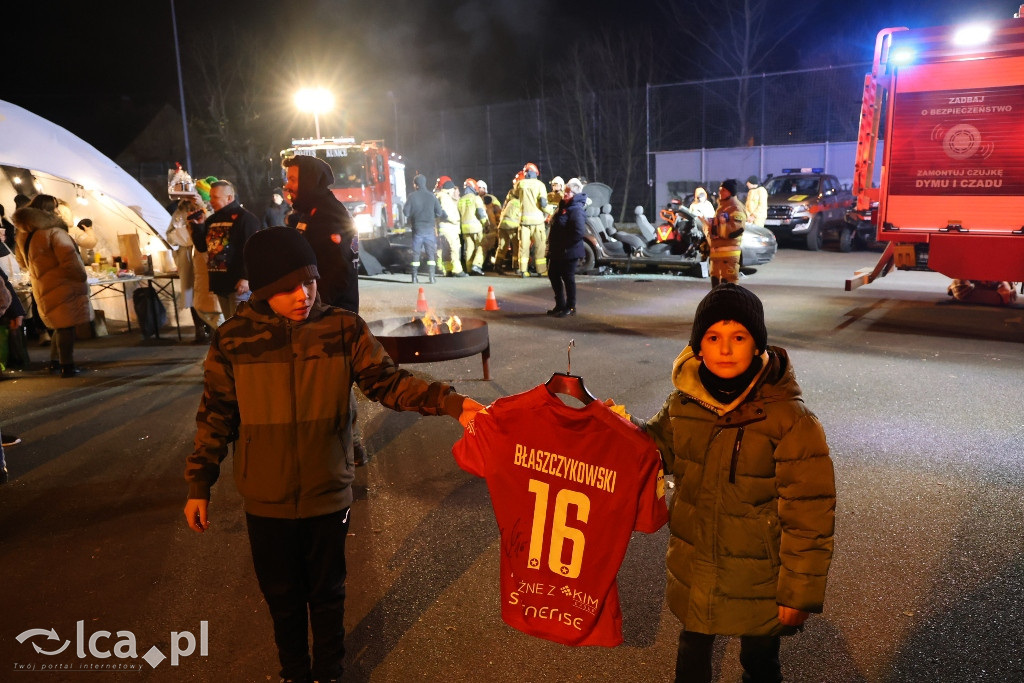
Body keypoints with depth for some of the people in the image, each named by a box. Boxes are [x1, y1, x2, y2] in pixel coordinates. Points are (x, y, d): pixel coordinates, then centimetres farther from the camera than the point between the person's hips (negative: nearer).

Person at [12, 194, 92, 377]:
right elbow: (69, 261, -22)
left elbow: (23, 261, 23)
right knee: (66, 327, -3)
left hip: (42, 288, 8)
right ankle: (66, 366, -1)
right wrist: (82, 278, -9)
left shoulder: (24, 235, 12)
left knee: (60, 326, 20)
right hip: (61, 287, -8)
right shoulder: (54, 232, -15)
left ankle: (55, 362, 27)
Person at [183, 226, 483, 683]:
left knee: (327, 593, 19)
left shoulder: (344, 329, -12)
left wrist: (449, 402, -27)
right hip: (266, 502, 1)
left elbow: (387, 382, -13)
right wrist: (199, 487, 3)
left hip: (328, 495, 0)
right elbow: (216, 417, -1)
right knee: (282, 596, 20)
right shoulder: (233, 340, -10)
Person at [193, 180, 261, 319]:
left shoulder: (245, 218, -7)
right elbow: (202, 247, 20)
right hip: (219, 282, 8)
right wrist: (197, 226, 6)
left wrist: (246, 277, -22)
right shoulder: (212, 220, 18)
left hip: (238, 283, -8)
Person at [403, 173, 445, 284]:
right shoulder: (431, 196, -1)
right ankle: (432, 277, -3)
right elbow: (439, 213, 0)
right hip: (429, 228, 0)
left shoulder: (412, 196, -5)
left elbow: (405, 211, -4)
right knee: (431, 253, 4)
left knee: (416, 253, 9)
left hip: (417, 228, 0)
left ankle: (415, 277, 8)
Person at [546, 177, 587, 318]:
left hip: (569, 252, -10)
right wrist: (552, 244, 13)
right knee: (553, 275, 16)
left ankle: (570, 307, 15)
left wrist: (565, 245, -21)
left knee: (568, 278, 1)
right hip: (556, 251, 10)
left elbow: (579, 232, -29)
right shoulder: (563, 205, 12)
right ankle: (560, 305, 29)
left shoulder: (576, 210, -18)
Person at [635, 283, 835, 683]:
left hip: (758, 580, -3)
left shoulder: (790, 419, -22)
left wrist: (800, 592, -13)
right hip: (692, 572, 4)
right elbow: (660, 449, 10)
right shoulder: (684, 401, -9)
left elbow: (809, 515, -17)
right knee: (692, 650, 27)